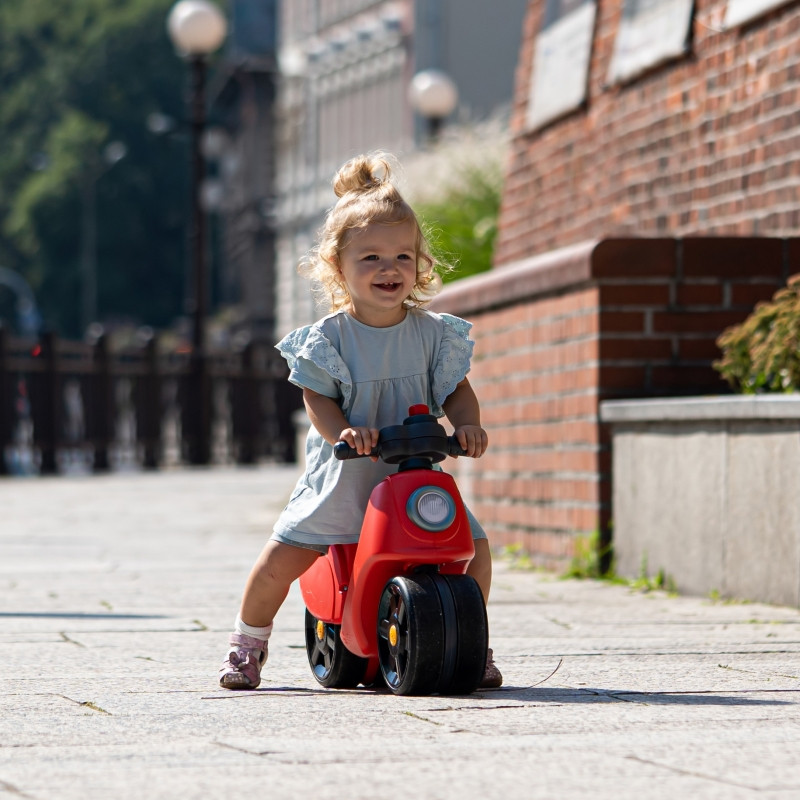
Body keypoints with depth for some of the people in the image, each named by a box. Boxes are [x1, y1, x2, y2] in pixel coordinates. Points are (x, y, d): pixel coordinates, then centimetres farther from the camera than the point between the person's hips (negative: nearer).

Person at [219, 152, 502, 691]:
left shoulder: (433, 333, 0)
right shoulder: (328, 338, -7)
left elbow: (457, 389, 4)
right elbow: (319, 398, -8)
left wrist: (467, 424, -17)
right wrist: (342, 432, -28)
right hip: (343, 479, -2)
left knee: (474, 547, -9)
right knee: (280, 560, -9)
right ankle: (248, 643, 18)